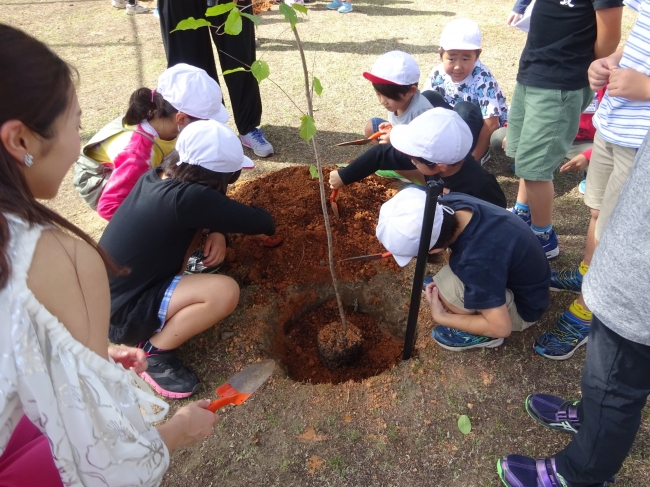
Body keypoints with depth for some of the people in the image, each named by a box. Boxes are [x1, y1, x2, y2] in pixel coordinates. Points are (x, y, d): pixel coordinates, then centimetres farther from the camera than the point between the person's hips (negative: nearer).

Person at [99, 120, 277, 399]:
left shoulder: (156, 176, -3)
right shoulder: (188, 198, -28)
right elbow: (259, 222, -18)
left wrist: (216, 231, -6)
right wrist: (269, 227, 6)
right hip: (117, 314, -8)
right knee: (225, 291, -25)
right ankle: (152, 353, -5)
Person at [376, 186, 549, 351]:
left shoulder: (478, 263, -41)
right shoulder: (453, 202, -21)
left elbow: (501, 327, -29)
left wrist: (441, 317, -19)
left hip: (524, 305, -7)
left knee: (447, 285, -28)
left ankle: (482, 333, -1)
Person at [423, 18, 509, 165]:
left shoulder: (483, 79, -28)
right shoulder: (437, 74, -14)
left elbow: (490, 125, -31)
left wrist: (472, 158, -34)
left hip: (481, 129, -5)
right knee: (429, 98, -15)